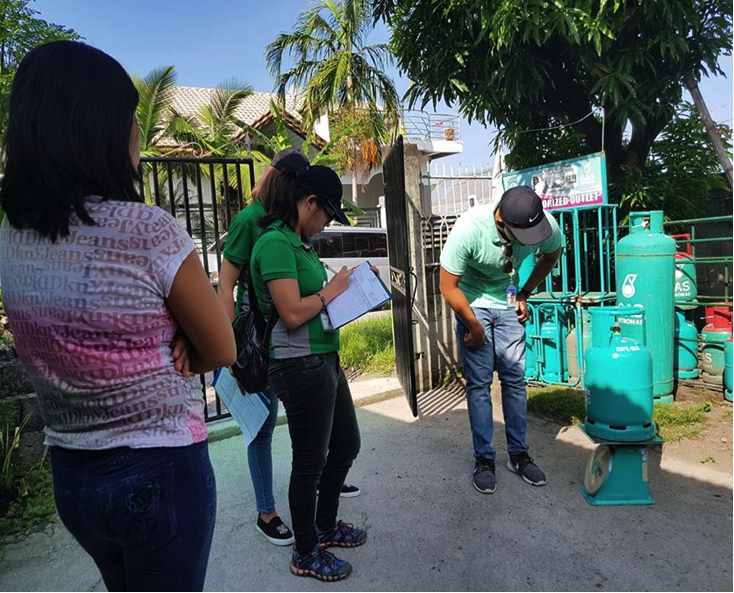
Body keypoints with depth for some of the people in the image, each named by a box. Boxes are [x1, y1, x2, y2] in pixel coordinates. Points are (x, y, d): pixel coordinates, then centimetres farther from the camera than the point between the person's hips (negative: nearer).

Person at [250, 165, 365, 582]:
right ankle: (306, 555, 31)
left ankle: (326, 526, 44)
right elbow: (293, 313, -22)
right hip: (302, 365, -10)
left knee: (346, 446, 22)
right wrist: (332, 289, -9)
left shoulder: (300, 241, 12)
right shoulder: (275, 242, -17)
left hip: (326, 360, 10)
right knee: (310, 463, 7)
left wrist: (345, 283, 3)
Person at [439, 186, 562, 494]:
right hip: (472, 304, -3)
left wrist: (524, 294, 2)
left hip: (507, 304, 3)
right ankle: (484, 459, 10)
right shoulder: (469, 228, -33)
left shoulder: (546, 224, -22)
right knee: (479, 383, -3)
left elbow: (551, 256, 5)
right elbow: (448, 287, -21)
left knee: (515, 379, 5)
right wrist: (474, 327, -11)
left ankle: (518, 454, 19)